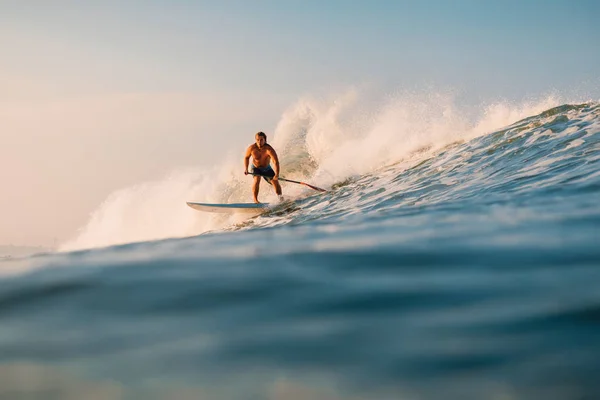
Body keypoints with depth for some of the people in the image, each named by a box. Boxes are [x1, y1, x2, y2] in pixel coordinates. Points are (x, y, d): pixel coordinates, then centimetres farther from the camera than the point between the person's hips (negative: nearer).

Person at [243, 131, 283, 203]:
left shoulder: (269, 149, -33)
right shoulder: (251, 148, -23)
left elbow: (276, 162, -41)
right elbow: (246, 157, -2)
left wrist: (277, 174, -54)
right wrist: (246, 168, -13)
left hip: (267, 168, 0)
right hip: (256, 168, 0)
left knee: (275, 182, -8)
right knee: (256, 179, -28)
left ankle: (280, 197, 18)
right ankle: (255, 199, -20)